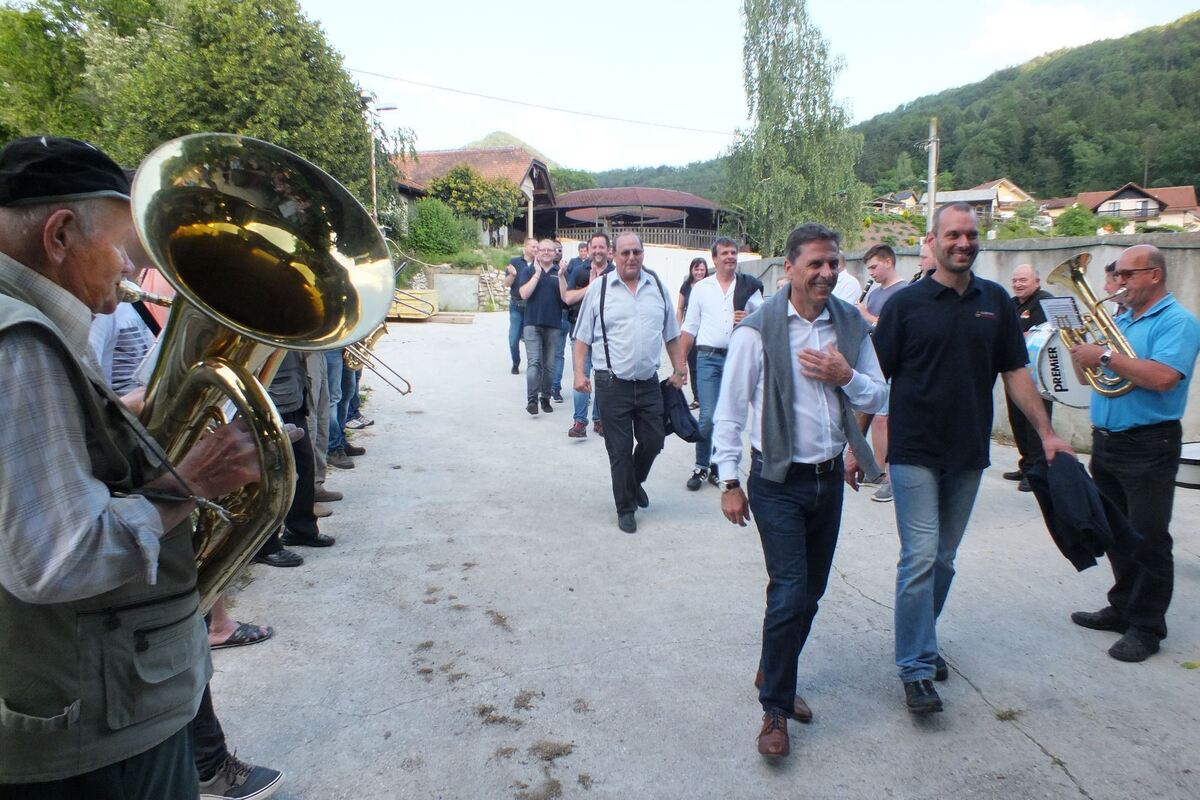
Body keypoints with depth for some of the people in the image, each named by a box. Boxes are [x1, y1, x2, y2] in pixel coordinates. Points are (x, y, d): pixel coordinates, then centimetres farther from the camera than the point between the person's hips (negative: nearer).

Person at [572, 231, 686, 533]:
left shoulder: (657, 286, 8)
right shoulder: (599, 288, -2)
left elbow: (671, 335, 15)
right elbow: (583, 336, 1)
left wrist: (679, 369, 11)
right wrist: (579, 372, -9)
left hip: (649, 382, 3)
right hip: (613, 383, -3)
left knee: (653, 441, 11)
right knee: (620, 450, 3)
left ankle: (635, 482, 41)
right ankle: (625, 508, 20)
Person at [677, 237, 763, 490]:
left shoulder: (749, 287, 6)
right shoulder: (701, 288, 7)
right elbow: (689, 327, 8)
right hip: (708, 358, -1)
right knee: (708, 417, -8)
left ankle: (718, 468, 20)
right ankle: (700, 467, 9)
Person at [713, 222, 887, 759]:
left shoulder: (852, 325, 3)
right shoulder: (758, 329, -12)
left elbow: (878, 397, 9)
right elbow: (729, 409, -9)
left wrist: (846, 376, -12)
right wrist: (729, 482, -10)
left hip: (829, 477, 6)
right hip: (778, 481, -5)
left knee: (811, 591, 15)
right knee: (790, 594, -7)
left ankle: (774, 677, 37)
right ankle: (774, 708, 12)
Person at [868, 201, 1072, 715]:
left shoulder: (995, 301, 7)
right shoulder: (906, 303, -4)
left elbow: (1015, 373, 10)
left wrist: (1046, 432, 5)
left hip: (968, 454, 4)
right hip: (915, 453, -4)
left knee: (943, 560, 14)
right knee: (920, 557, -6)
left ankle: (922, 640, 31)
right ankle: (915, 668, 3)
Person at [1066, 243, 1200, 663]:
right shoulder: (1119, 320, 15)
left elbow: (1163, 377, -26)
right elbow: (1092, 375, 17)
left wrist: (1105, 356, -21)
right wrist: (1082, 352, -2)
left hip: (1149, 446, -8)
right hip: (1106, 441, 8)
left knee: (1149, 539, -1)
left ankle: (1147, 627, 9)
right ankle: (1124, 608, 28)